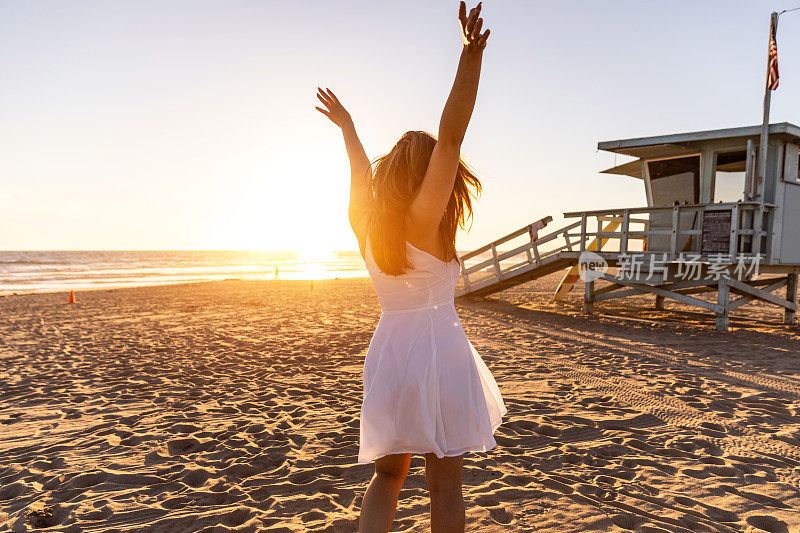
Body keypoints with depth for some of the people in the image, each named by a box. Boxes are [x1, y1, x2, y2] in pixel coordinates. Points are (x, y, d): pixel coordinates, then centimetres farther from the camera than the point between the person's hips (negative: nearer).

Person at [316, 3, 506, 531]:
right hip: (438, 346, -6)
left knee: (388, 473, 18)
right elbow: (451, 134, -19)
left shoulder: (365, 218, 7)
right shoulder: (423, 217, -10)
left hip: (388, 350, 6)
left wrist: (347, 127, 43)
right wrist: (472, 55, -21)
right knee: (445, 483, 7)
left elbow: (361, 168, 26)